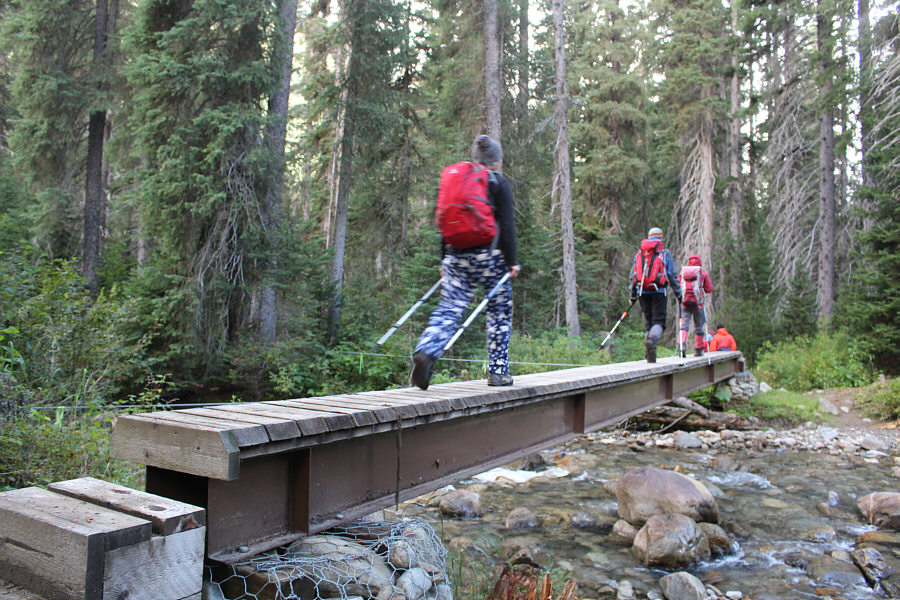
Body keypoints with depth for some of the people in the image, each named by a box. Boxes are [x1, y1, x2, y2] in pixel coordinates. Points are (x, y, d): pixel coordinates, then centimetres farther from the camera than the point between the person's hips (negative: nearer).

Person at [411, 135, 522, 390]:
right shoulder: (498, 183, 0)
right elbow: (506, 226, -7)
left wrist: (444, 260, 17)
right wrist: (511, 261, -4)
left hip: (456, 256, 4)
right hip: (489, 257, -4)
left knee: (448, 309, 1)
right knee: (500, 312, 9)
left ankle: (425, 352, -23)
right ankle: (498, 371, 13)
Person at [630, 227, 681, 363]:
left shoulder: (639, 253, 15)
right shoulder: (665, 253, 6)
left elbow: (633, 274, 14)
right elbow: (673, 275, 3)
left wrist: (632, 294, 18)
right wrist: (678, 293, 9)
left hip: (643, 292, 3)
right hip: (658, 291, -3)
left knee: (648, 321, 12)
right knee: (658, 321, -2)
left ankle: (649, 352, 7)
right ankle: (651, 341, -32)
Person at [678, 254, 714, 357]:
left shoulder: (682, 272, 8)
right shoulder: (703, 273, 3)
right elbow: (709, 289, 4)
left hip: (685, 302, 2)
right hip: (697, 303, -1)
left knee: (684, 324, -1)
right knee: (699, 326, 10)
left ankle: (682, 344, -25)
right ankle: (698, 349, 16)